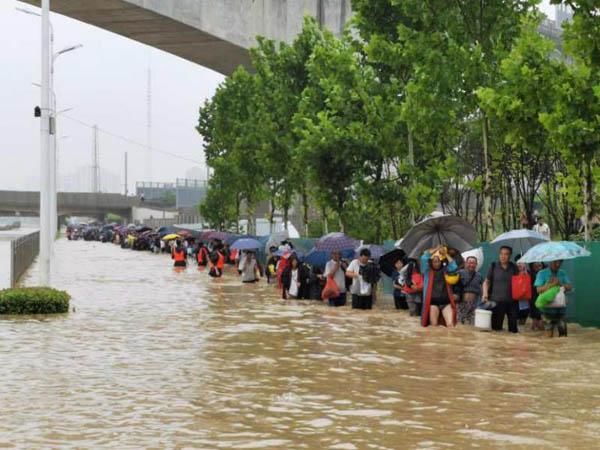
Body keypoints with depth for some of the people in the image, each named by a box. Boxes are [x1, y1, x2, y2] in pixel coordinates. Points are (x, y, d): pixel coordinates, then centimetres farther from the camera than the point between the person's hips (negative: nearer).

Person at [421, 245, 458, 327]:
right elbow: (424, 258, -7)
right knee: (434, 326, -9)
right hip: (432, 302, -1)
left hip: (446, 302, 1)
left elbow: (453, 266, -5)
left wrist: (445, 254, -2)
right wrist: (436, 249, -2)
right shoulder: (427, 271, 7)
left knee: (450, 325, -14)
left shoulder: (445, 270, 13)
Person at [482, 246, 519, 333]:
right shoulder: (494, 266, 3)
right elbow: (486, 282, 7)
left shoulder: (513, 267, 8)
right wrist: (485, 294, -7)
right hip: (497, 301, -2)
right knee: (496, 327, -3)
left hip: (512, 301, 2)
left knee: (513, 327, 3)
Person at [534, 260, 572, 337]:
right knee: (549, 335, -3)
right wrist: (551, 284, -20)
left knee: (563, 332, 5)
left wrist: (560, 284, -17)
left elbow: (570, 287, 0)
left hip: (561, 306, 3)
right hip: (548, 307, -3)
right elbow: (539, 289, -10)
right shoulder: (542, 273, -2)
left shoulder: (563, 273, 9)